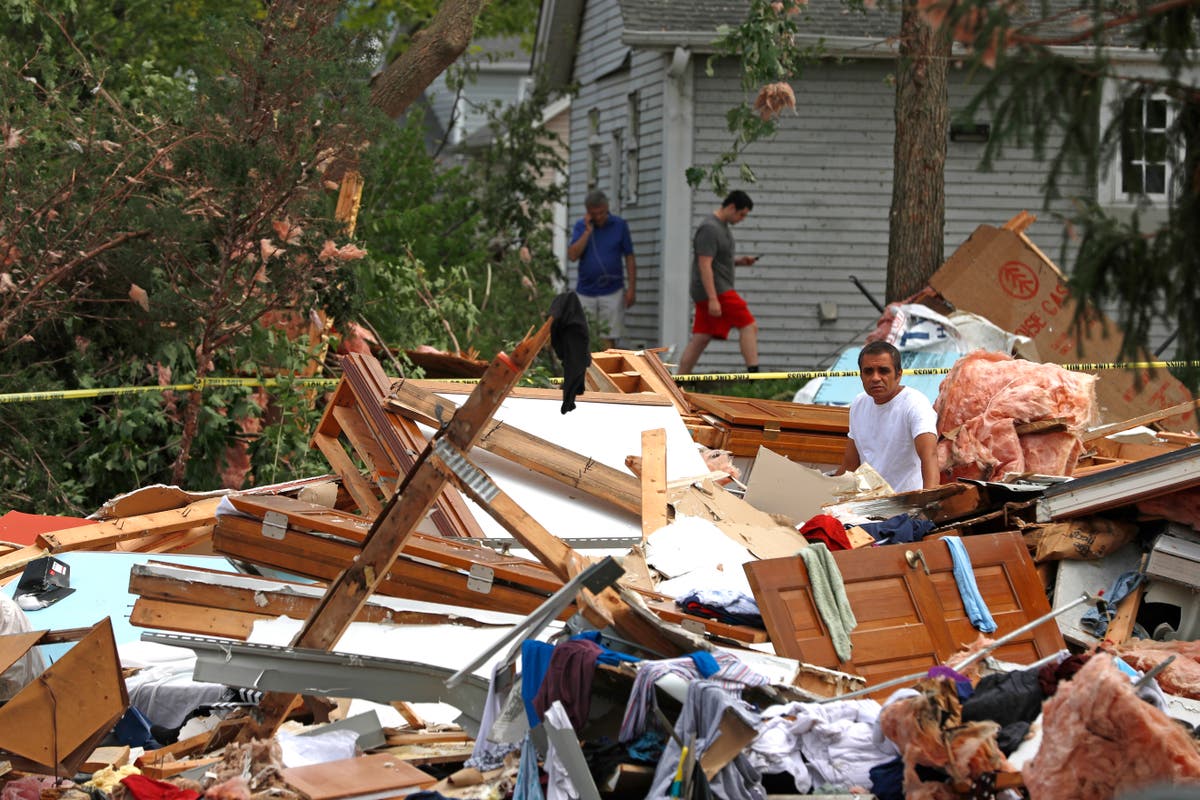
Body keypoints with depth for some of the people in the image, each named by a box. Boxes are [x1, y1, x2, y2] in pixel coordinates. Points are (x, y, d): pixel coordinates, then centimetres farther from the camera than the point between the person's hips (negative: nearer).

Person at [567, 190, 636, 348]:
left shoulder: (620, 225, 3)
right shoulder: (581, 227, 6)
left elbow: (630, 259, 5)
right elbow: (572, 255, -7)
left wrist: (631, 289, -1)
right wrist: (588, 231, -11)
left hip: (612, 292, -2)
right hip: (585, 292, 2)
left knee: (609, 339, -5)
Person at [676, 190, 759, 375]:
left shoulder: (722, 227, 17)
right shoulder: (710, 229, -15)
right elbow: (704, 265, -20)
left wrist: (739, 261, 10)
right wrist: (713, 299, -25)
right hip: (716, 291, -10)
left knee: (700, 339, 6)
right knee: (749, 326, -10)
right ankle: (753, 373, -12)